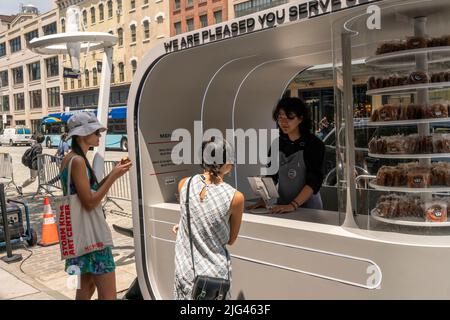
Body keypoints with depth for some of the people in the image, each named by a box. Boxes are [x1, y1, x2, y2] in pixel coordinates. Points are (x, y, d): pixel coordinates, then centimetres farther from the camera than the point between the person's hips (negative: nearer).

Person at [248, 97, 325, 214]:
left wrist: (293, 205, -25)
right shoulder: (277, 144, 6)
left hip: (308, 206, -3)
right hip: (282, 206, 3)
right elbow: (271, 176, 9)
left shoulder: (314, 144, -8)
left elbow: (314, 181, -15)